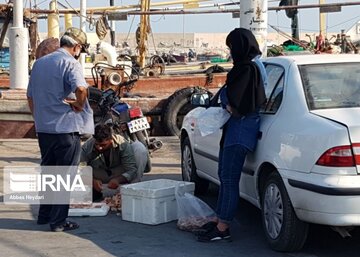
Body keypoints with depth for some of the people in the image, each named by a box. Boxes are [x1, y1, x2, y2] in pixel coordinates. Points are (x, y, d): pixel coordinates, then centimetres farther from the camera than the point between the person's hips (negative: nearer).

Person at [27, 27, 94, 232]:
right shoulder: (70, 63, -12)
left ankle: (44, 214, 26)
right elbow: (81, 88, -31)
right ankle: (58, 221, 5)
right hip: (66, 128, -7)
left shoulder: (39, 63, 12)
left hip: (43, 128, 7)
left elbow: (30, 96, 18)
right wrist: (79, 105, -13)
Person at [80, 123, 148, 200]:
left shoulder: (121, 143, -29)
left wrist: (118, 180, -47)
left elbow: (132, 169, -29)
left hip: (120, 175, 0)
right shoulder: (88, 146, -27)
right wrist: (93, 181, -45)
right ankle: (95, 191, -1)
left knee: (139, 147, -25)